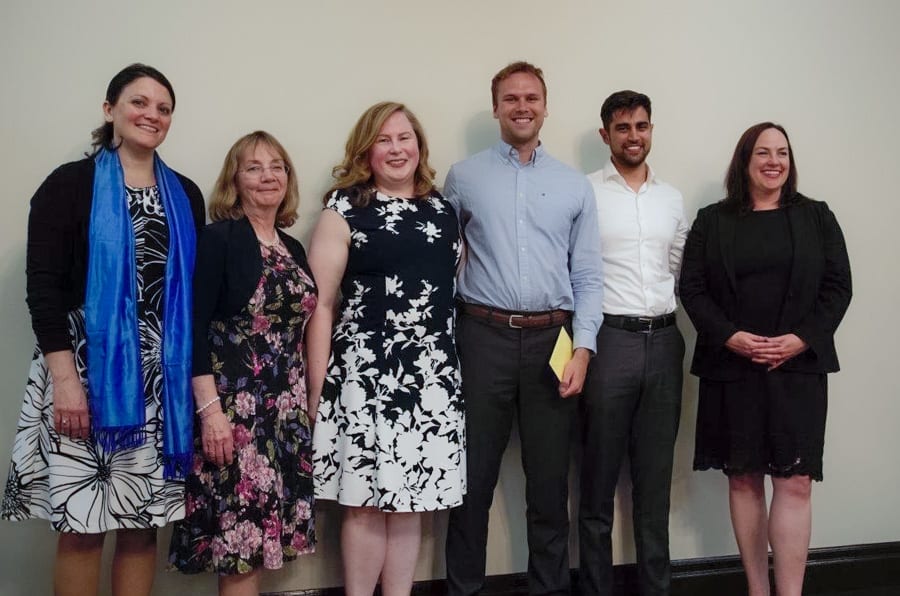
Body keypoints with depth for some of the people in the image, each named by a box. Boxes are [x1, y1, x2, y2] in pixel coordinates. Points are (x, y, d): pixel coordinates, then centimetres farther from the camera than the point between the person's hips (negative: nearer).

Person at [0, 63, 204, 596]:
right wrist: (65, 377, -14)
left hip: (161, 378, 4)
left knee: (143, 523, 7)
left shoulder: (186, 196, 12)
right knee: (81, 525, 0)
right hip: (86, 370, -3)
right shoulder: (70, 185, 0)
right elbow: (43, 286, -6)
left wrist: (198, 378, 10)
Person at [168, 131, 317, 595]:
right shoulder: (218, 238, -7)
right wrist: (209, 408, -20)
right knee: (238, 528, -2)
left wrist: (308, 398, 13)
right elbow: (194, 328, -14)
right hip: (232, 402, -6)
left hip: (286, 407, 6)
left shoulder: (294, 249, 12)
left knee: (258, 528, 10)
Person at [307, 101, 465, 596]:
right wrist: (317, 389, -9)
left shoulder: (443, 211, 13)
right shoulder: (344, 212, -1)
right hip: (366, 374, -4)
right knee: (366, 503, 1)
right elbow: (320, 304, -5)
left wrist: (459, 365, 12)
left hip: (433, 375, 4)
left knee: (410, 501, 11)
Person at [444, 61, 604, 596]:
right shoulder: (463, 177, 6)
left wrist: (583, 350, -4)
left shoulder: (575, 186, 9)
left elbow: (589, 277, 6)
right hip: (484, 337, -1)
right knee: (474, 476, 6)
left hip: (554, 340, 1)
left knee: (550, 479, 10)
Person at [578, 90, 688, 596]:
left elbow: (679, 272, 18)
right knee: (599, 479, 4)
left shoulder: (673, 199, 14)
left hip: (663, 341, 5)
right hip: (609, 339, -4)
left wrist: (666, 326, 10)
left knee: (656, 478, 12)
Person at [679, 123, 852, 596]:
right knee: (743, 479, 5)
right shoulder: (712, 221, 7)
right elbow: (692, 288, 1)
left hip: (798, 368, 0)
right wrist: (728, 336, -14)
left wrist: (802, 339, -11)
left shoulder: (817, 217, 9)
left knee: (795, 482, -5)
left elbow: (838, 286, 3)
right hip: (732, 368, 0)